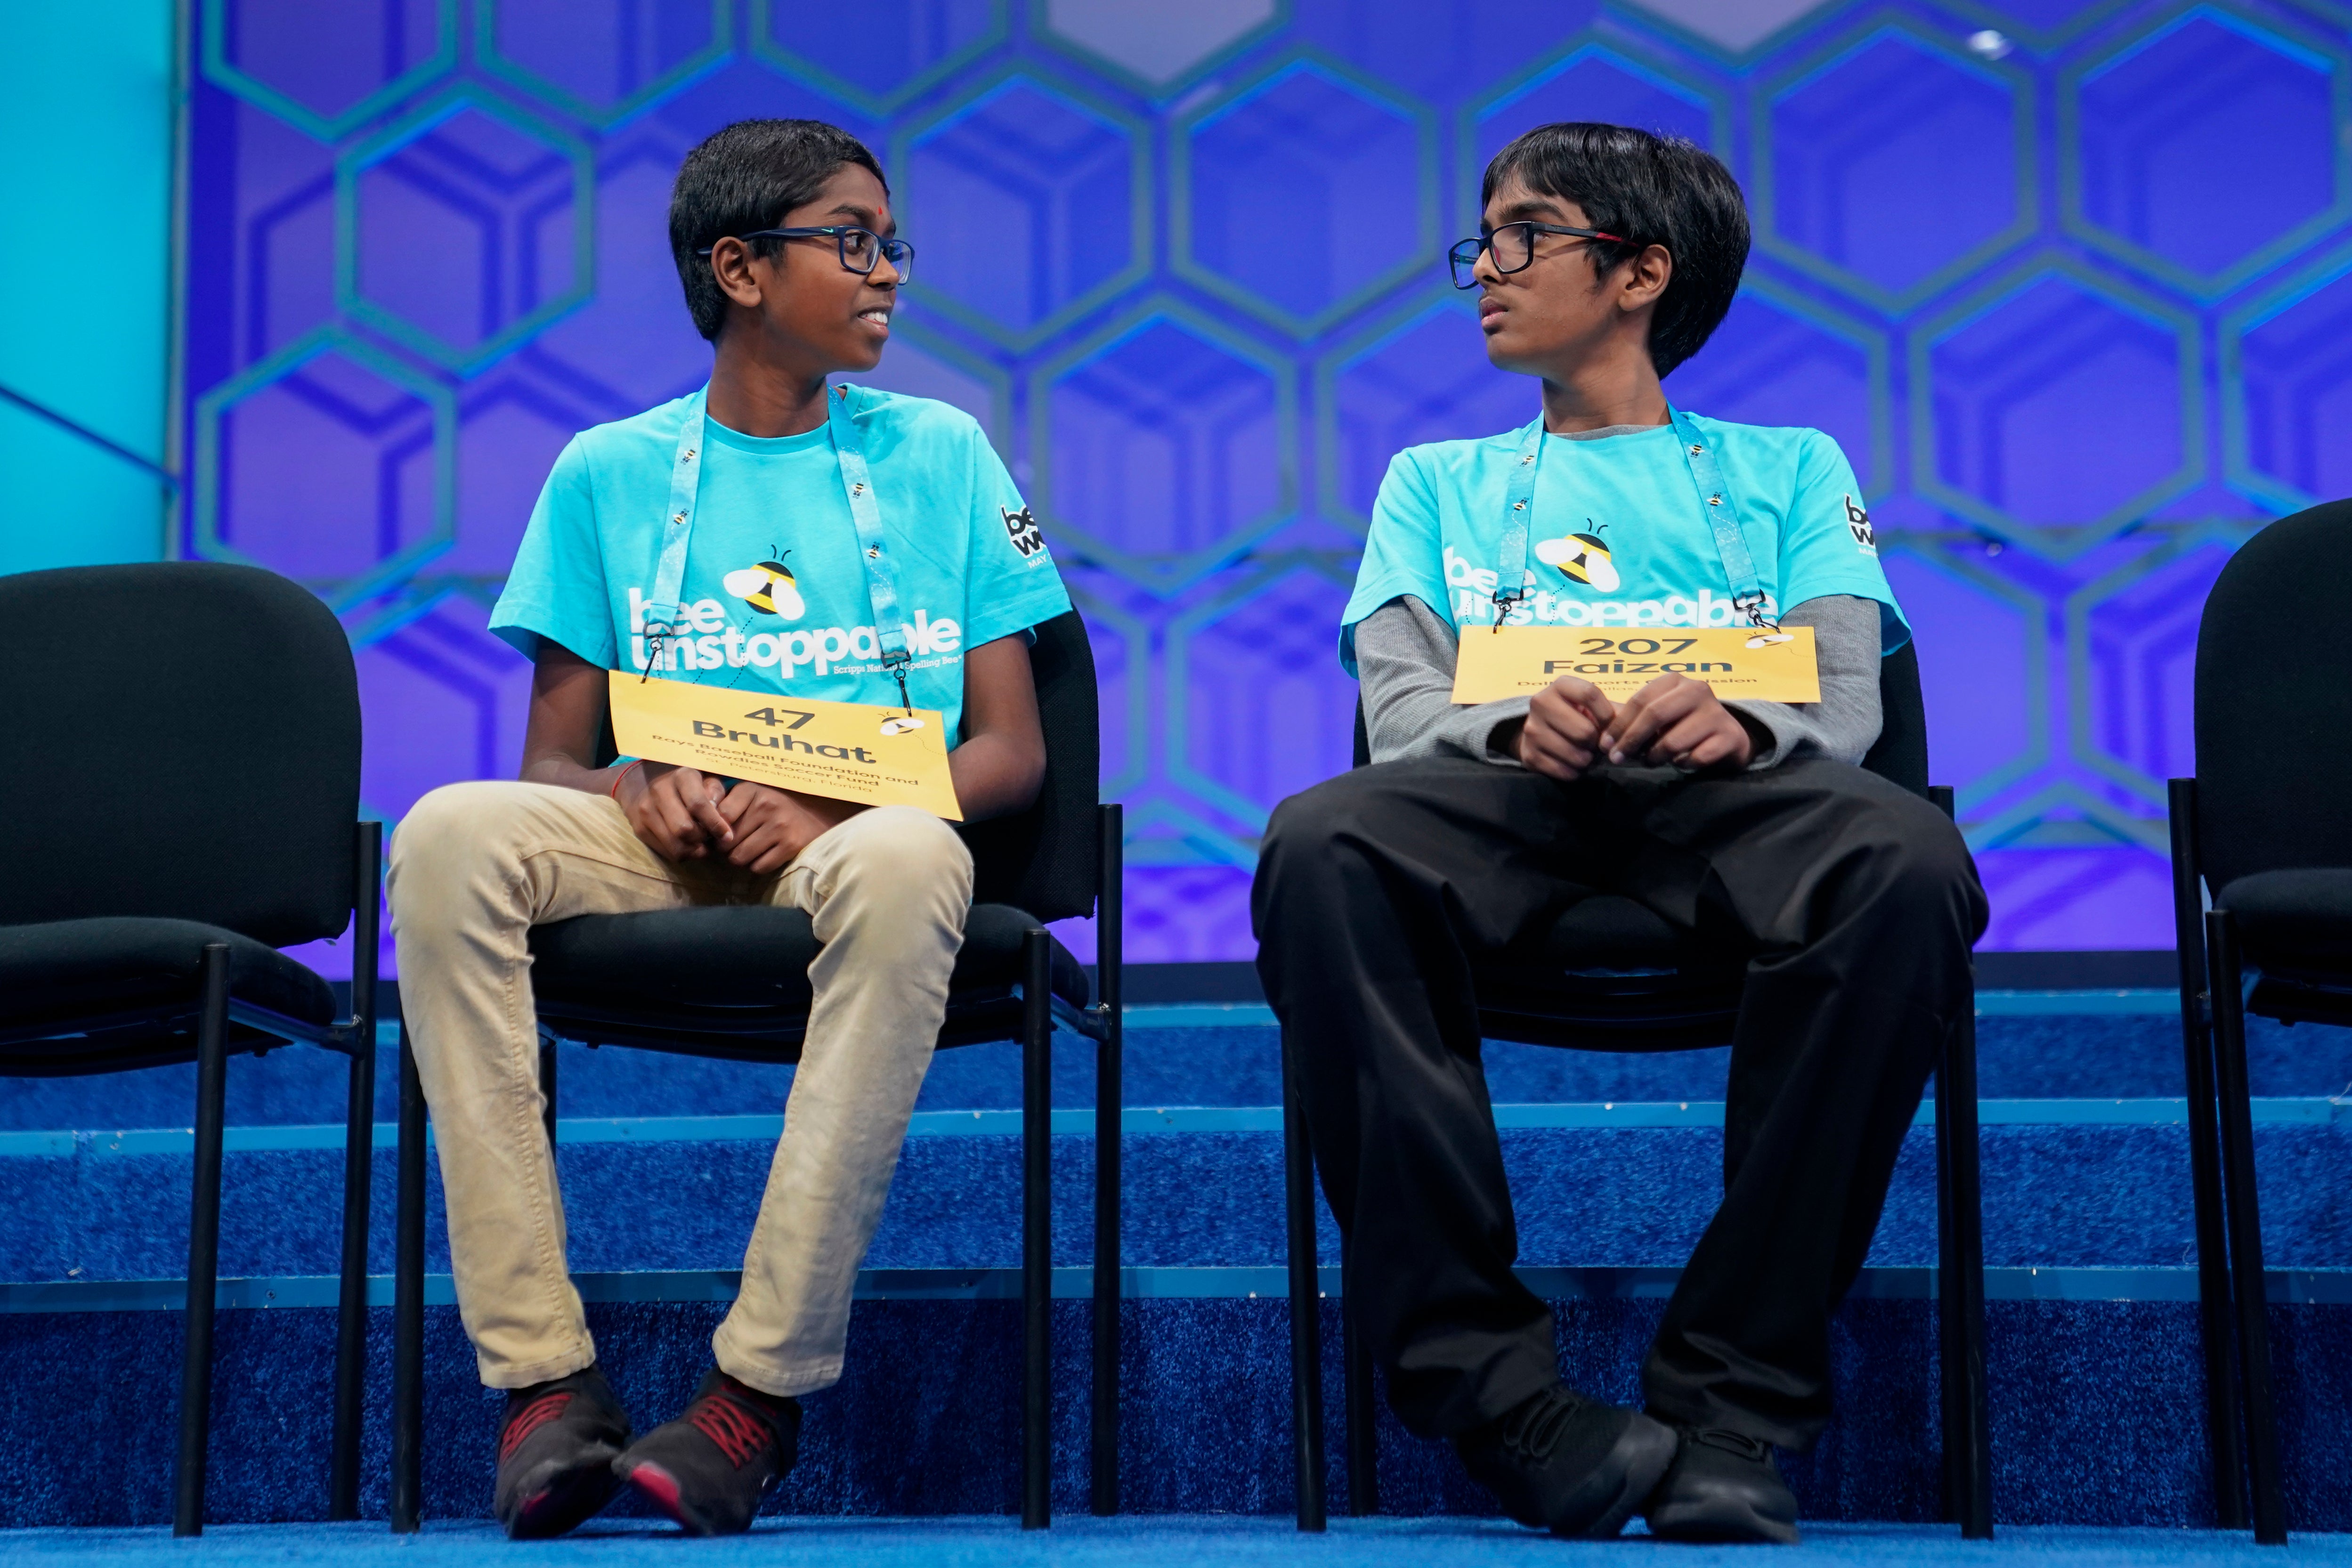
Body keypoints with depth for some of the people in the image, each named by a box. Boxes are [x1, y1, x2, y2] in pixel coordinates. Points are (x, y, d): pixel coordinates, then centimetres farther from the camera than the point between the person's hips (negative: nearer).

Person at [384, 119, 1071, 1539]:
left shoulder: (941, 455, 13)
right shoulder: (611, 474, 14)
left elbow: (1013, 752, 6)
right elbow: (551, 758, 11)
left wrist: (831, 807, -14)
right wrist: (638, 792, -14)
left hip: (849, 837, -1)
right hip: (660, 850, 1)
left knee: (909, 860, -38)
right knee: (453, 836, -30)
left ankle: (768, 1383, -32)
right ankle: (544, 1371, -30)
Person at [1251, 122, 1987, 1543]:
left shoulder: (1786, 471, 26)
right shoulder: (1438, 483, 30)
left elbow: (1848, 702, 9)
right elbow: (1401, 709, 11)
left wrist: (1736, 721, -17)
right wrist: (1517, 724, -14)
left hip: (1728, 797, 0)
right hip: (1505, 798, 1)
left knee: (1908, 859, -37)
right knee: (1321, 846, -35)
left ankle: (1735, 1399, -30)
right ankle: (1493, 1381, -34)